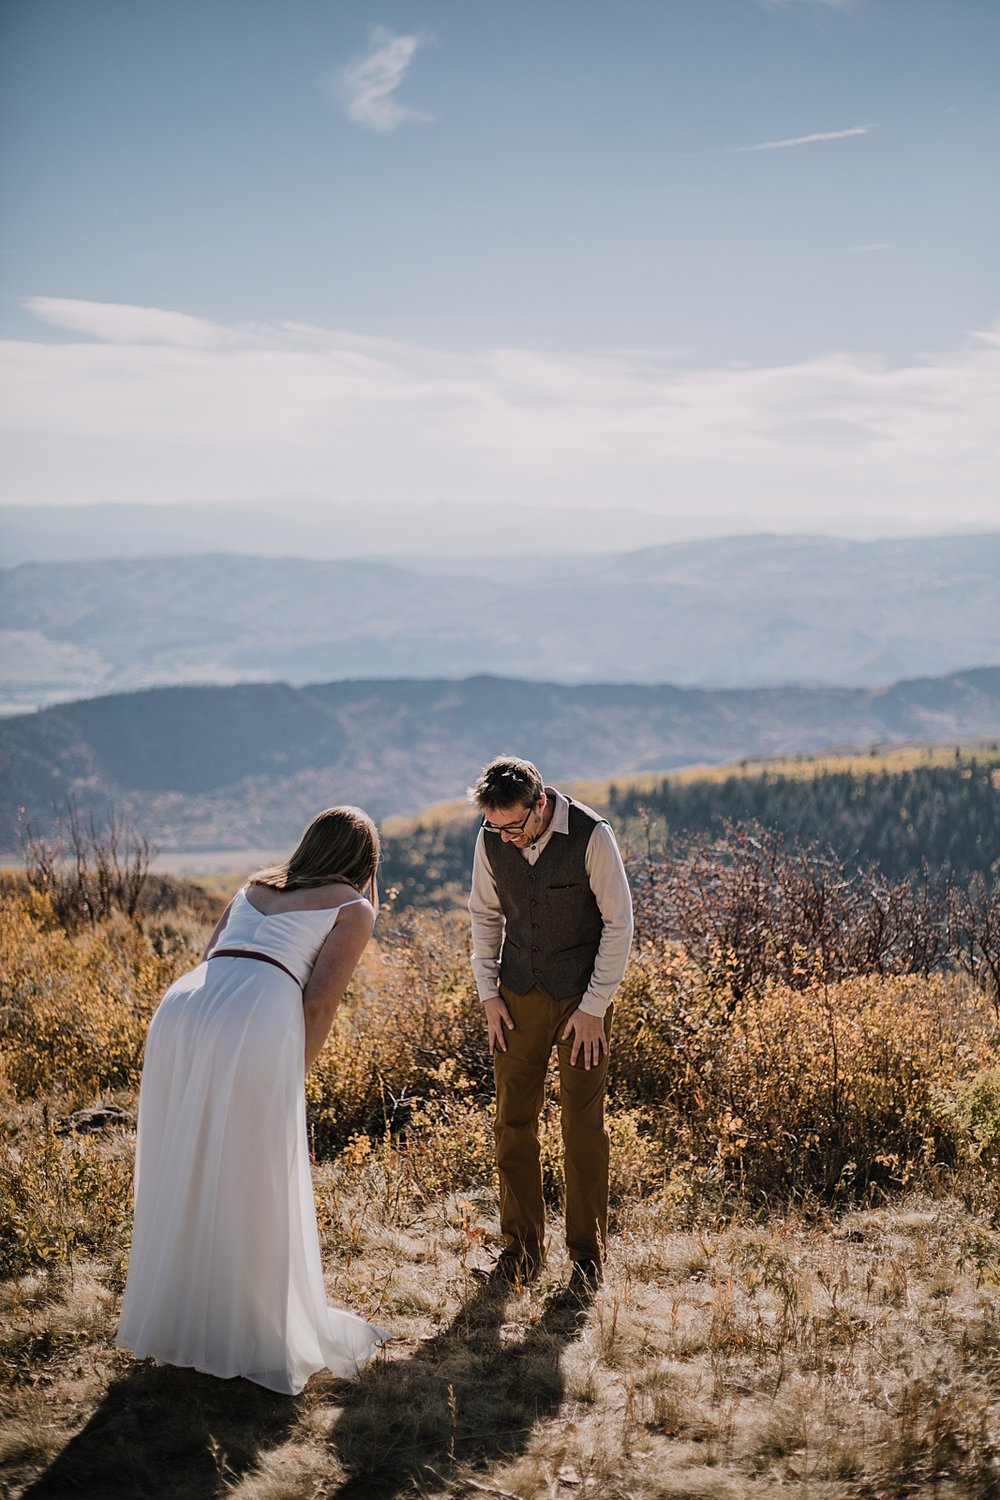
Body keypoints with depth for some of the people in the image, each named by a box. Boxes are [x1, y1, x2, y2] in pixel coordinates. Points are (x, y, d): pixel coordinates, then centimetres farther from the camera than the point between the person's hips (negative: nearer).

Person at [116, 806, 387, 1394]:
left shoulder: (256, 885, 31)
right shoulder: (354, 908, 14)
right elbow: (320, 1002, 2)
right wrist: (296, 1080, 9)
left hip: (179, 1011, 6)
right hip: (257, 1026, -5)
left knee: (185, 1178, 19)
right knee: (262, 1187, 7)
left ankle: (173, 1318, 31)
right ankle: (270, 1337, 17)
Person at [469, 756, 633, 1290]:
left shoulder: (591, 835, -19)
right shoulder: (491, 839, -7)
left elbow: (618, 923, -11)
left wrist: (594, 1007, -11)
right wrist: (489, 993, 3)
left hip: (582, 996, -3)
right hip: (519, 995, 4)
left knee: (583, 1124, 0)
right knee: (513, 1120, 4)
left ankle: (587, 1252, 11)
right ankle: (521, 1246, 16)